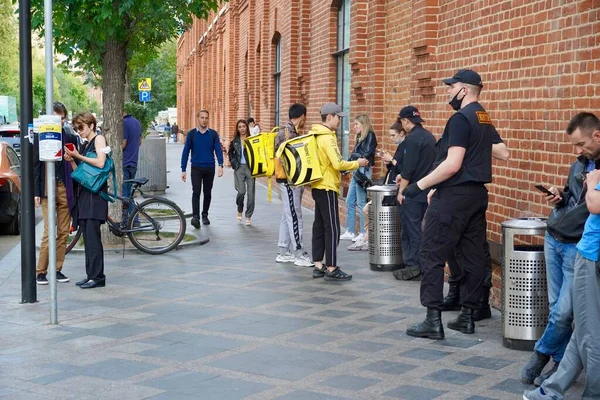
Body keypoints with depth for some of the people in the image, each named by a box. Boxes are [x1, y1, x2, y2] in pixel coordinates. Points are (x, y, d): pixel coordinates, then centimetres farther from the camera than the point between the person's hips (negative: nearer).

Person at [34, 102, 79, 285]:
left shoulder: (71, 138, 10)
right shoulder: (40, 137, 2)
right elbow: (36, 165, 0)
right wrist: (36, 192, -5)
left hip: (65, 189, 3)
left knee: (63, 232, 6)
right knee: (49, 232, -7)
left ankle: (57, 269, 15)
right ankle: (40, 271, 2)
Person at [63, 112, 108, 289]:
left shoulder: (99, 139, 1)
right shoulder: (84, 145, 22)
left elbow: (100, 163, -15)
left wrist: (78, 156, -8)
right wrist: (71, 160, 2)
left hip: (95, 192, -8)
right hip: (83, 192, 8)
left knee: (92, 236, -12)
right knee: (87, 237, 6)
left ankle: (98, 277, -11)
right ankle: (90, 275, 9)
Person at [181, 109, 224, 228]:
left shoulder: (213, 134, 3)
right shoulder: (191, 134, 1)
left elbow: (218, 150, -2)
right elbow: (186, 152, 2)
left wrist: (220, 165, -17)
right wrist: (183, 170, -2)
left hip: (209, 168, 2)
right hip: (196, 168, -2)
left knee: (207, 193, 10)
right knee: (196, 192, -14)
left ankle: (205, 215, 24)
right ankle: (195, 217, -19)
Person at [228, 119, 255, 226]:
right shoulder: (235, 141, 8)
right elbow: (230, 152, 22)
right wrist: (233, 162, 9)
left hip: (250, 168, -1)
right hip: (239, 168, 1)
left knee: (251, 192, -1)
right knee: (241, 191, -9)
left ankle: (248, 216, 9)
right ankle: (239, 210, 20)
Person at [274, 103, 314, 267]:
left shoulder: (292, 131, 15)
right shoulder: (287, 132, -15)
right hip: (289, 180, -10)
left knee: (288, 216, 12)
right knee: (295, 216, -7)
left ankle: (283, 252, 17)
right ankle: (299, 254, -5)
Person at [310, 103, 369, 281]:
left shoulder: (315, 135, 12)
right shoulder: (327, 138, -16)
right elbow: (338, 164, -23)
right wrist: (357, 163, -9)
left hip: (318, 186, 10)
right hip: (327, 187, -10)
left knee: (319, 226, 11)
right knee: (332, 228, -6)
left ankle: (318, 266, 15)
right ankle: (331, 269, -4)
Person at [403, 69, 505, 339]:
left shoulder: (460, 119, -15)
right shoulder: (486, 120, 14)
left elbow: (452, 164, -22)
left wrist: (419, 186, -17)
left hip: (454, 195, -10)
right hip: (478, 195, 10)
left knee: (432, 256, -5)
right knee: (472, 256, 11)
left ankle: (433, 320, -6)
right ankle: (467, 316, 16)